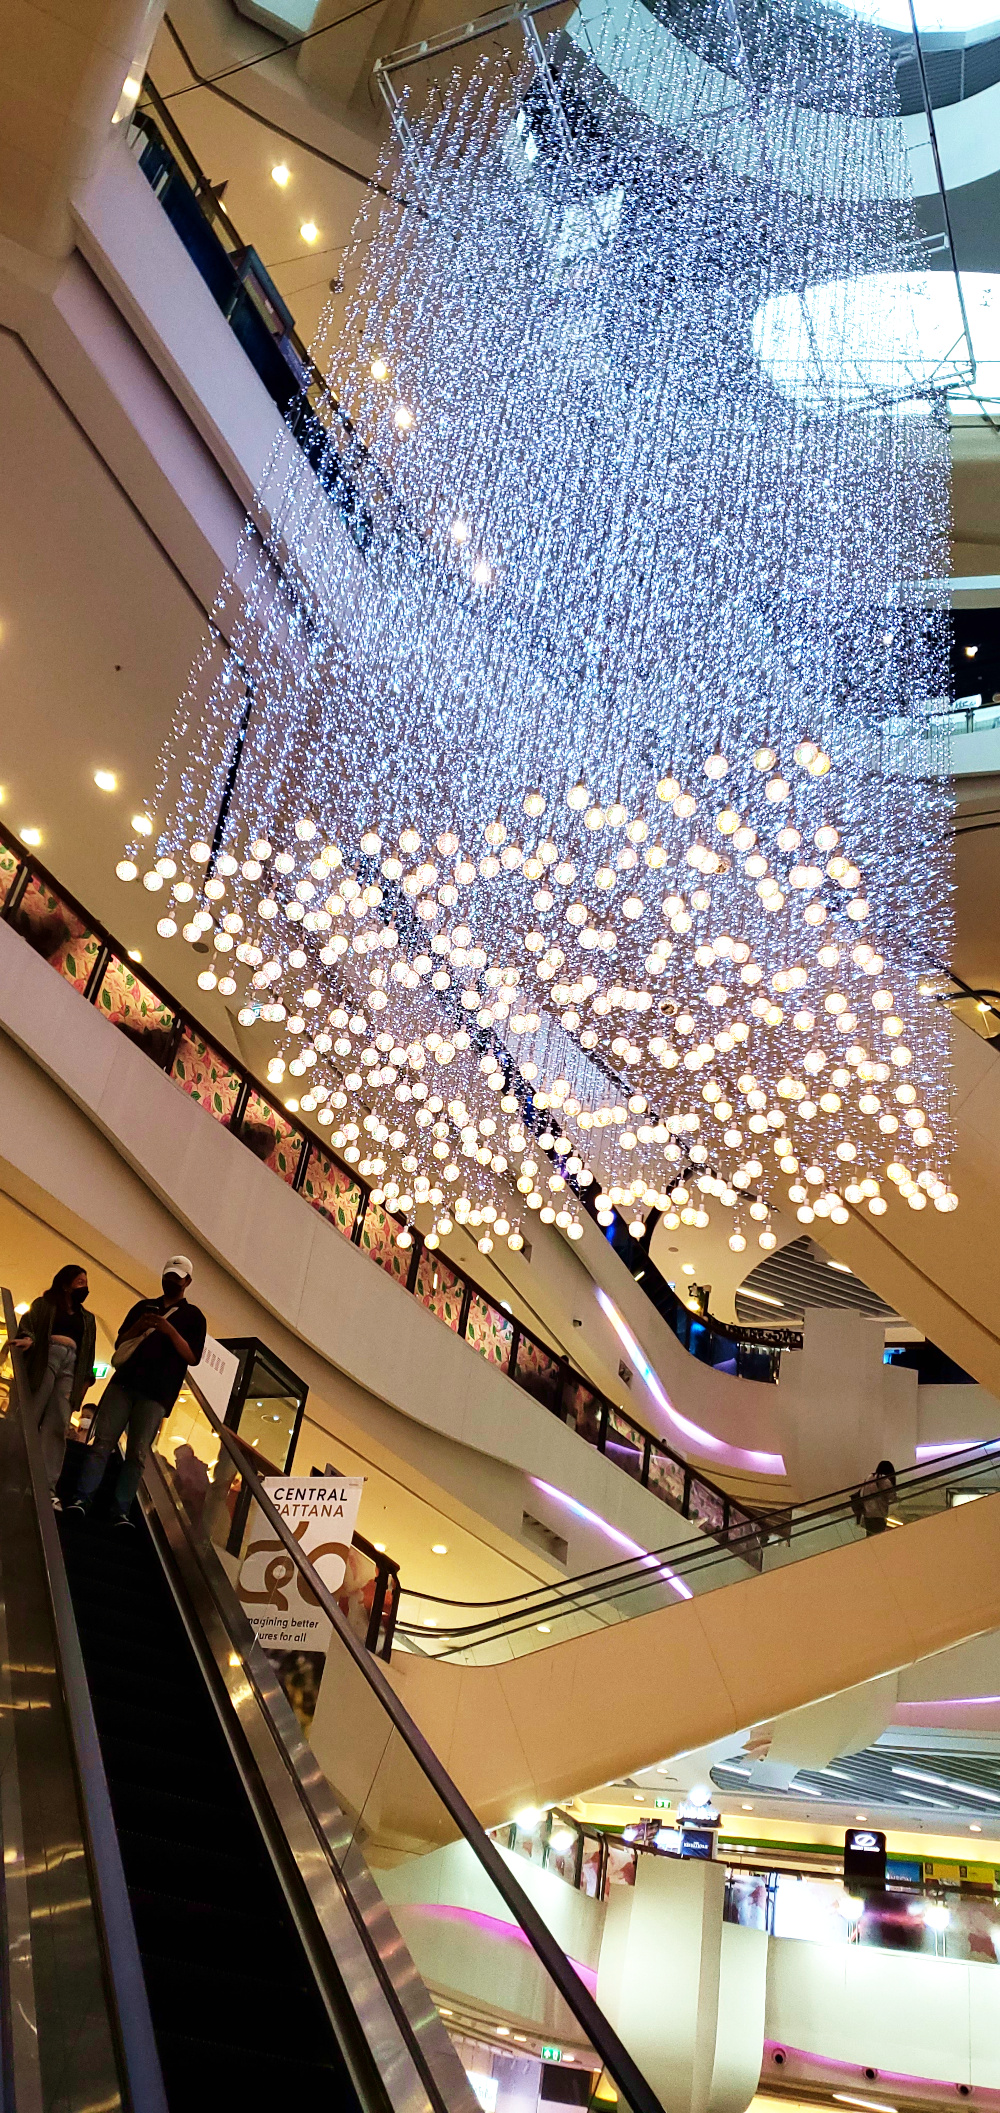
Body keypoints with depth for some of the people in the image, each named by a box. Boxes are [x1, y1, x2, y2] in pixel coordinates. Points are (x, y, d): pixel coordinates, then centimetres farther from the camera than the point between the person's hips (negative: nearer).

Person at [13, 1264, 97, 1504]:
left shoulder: (87, 1318, 29)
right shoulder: (43, 1304, 18)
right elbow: (29, 1323, 0)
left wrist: (86, 1378, 9)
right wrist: (28, 1338, -22)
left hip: (71, 1367, 3)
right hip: (45, 1359, -3)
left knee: (57, 1426, -9)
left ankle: (48, 1487, -18)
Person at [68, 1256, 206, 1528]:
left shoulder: (193, 1317, 10)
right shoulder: (144, 1307, 19)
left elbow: (193, 1357, -1)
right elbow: (118, 1344, 18)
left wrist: (169, 1330, -13)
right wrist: (137, 1327, -3)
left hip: (157, 1394, -3)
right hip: (124, 1383, 3)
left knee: (137, 1454, -6)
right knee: (102, 1441, -7)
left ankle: (121, 1511, -6)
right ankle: (82, 1499, -8)